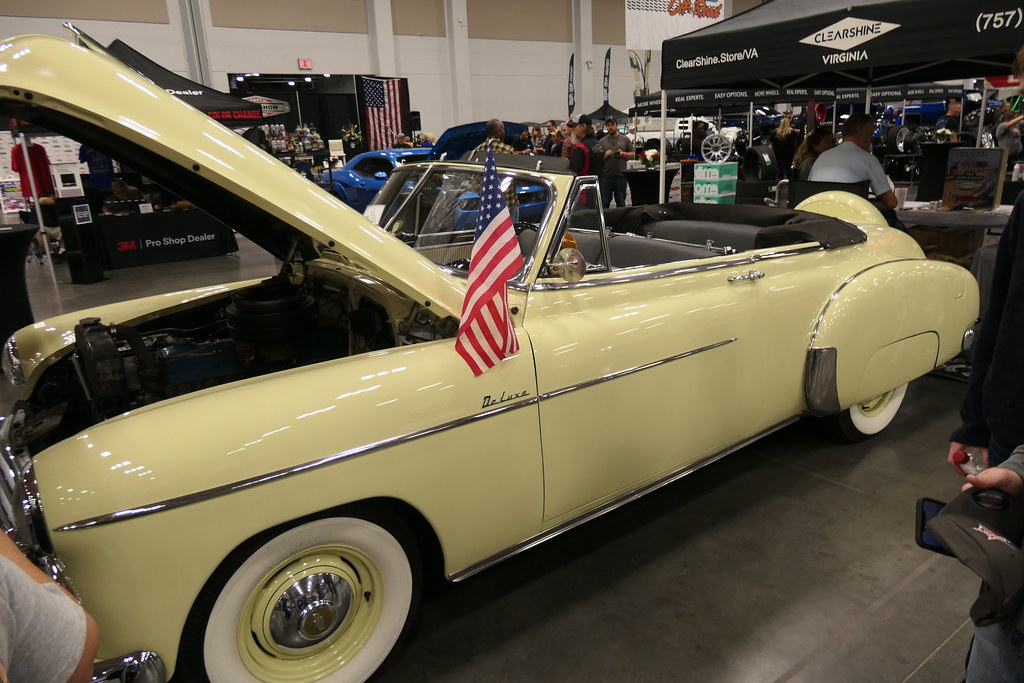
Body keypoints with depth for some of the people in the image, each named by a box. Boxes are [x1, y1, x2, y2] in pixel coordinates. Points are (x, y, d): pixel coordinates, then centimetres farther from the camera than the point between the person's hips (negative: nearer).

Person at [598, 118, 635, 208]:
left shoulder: (625, 140, 9)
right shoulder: (601, 141, 9)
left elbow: (633, 155, 9)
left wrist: (623, 154, -8)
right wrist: (605, 155, -12)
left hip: (620, 176, 0)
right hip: (605, 176, 0)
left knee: (621, 203, 7)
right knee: (604, 203, 3)